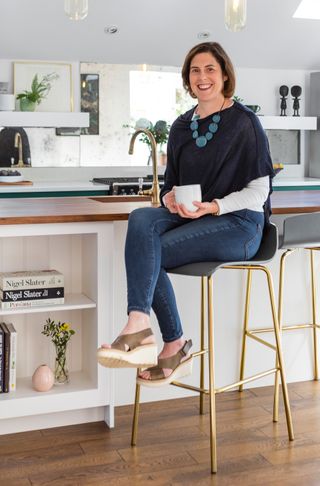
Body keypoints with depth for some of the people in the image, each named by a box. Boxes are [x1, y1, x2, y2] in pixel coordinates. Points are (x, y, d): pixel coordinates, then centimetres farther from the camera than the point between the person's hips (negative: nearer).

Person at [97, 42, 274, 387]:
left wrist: (213, 207, -20)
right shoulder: (181, 126, 16)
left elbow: (258, 191, -5)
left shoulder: (244, 122, -2)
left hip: (238, 225, -6)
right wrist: (171, 198, -6)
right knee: (141, 219, -27)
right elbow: (171, 183, 19)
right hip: (189, 218, 6)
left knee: (149, 252, -27)